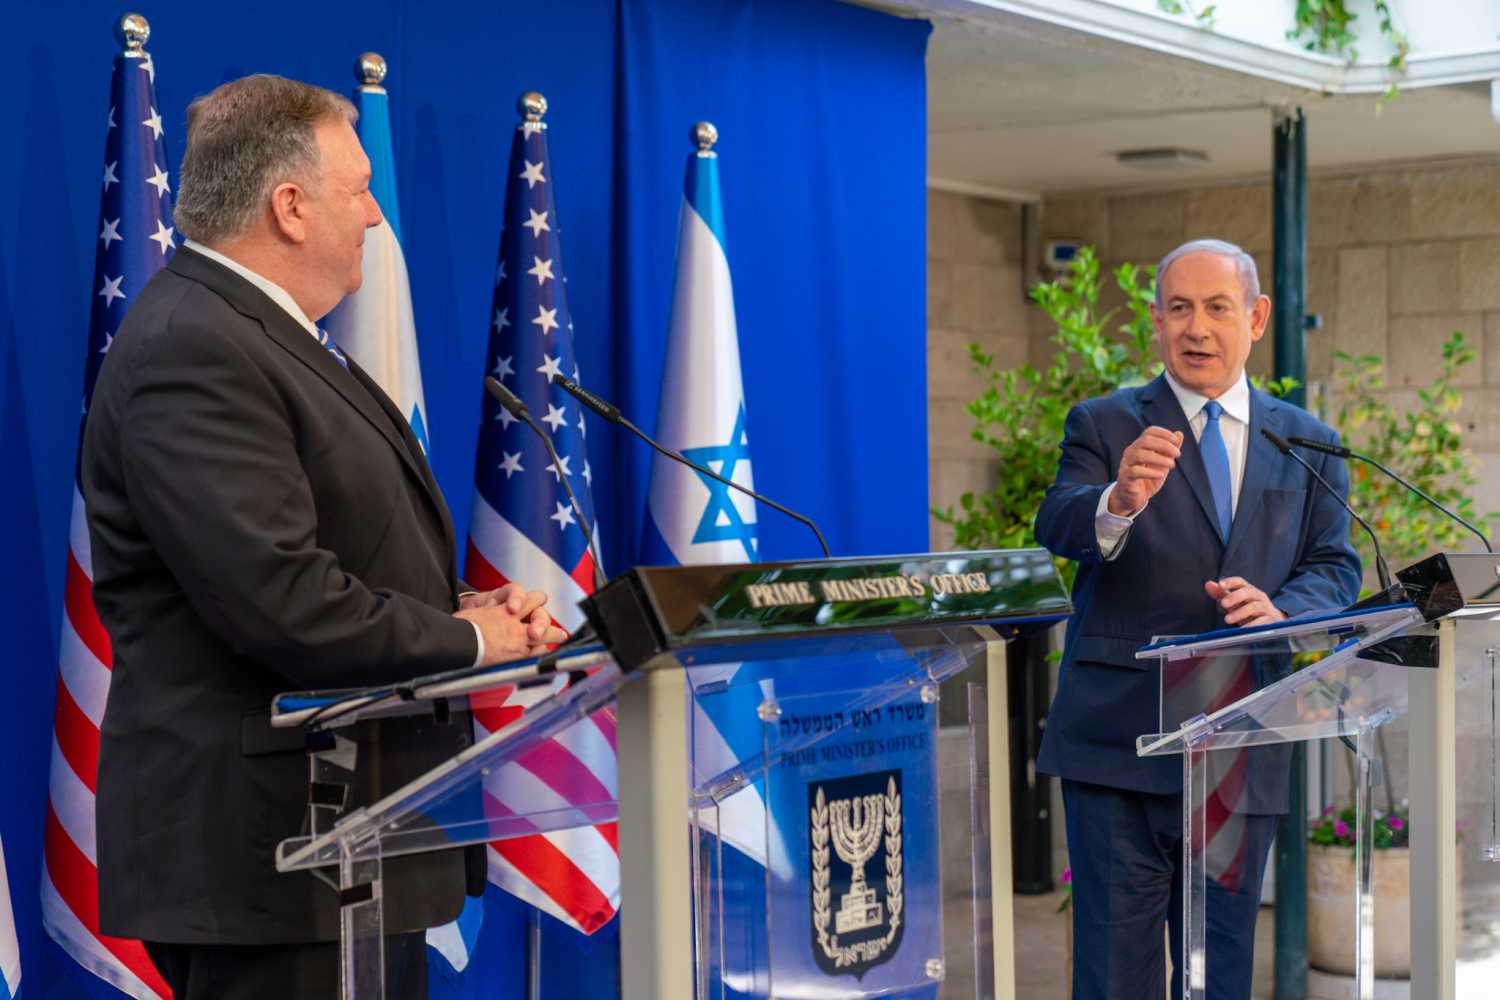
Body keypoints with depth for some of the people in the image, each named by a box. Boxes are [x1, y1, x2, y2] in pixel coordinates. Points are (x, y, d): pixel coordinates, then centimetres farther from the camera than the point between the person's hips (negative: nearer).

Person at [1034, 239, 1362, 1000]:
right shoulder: (1103, 426, 3)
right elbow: (1058, 528, -14)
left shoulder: (1307, 443, 13)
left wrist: (1282, 609, -15)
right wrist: (1119, 501, -37)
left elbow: (1336, 567, 8)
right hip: (1117, 741, -3)